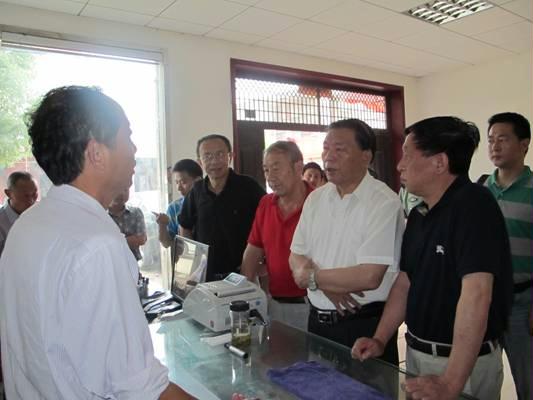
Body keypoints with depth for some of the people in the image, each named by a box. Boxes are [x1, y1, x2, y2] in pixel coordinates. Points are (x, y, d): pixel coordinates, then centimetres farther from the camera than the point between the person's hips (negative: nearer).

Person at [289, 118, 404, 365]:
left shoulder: (384, 202, -17)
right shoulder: (315, 198, 4)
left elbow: (370, 277, -23)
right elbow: (296, 257, 5)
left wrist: (312, 277, -11)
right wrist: (328, 285, -14)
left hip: (366, 325, -6)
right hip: (318, 320, 6)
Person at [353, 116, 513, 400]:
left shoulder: (473, 206, -21)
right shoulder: (418, 214, 5)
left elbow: (476, 295, -29)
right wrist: (380, 340, 3)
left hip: (464, 361, -7)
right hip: (416, 352, 8)